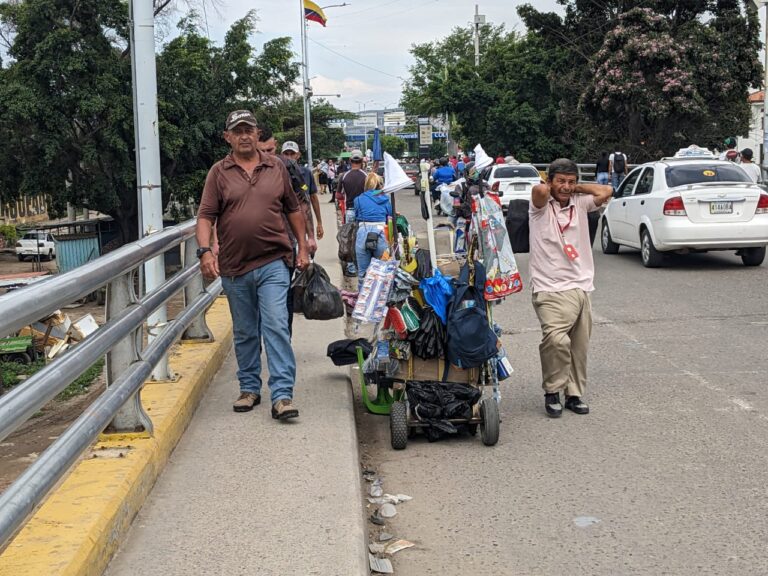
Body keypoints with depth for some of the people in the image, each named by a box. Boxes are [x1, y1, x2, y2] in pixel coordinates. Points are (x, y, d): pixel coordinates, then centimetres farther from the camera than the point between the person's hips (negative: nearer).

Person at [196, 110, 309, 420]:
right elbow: (205, 216, -2)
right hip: (234, 267, 1)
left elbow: (293, 209, 16)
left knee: (276, 327, -10)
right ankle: (249, 388, 26)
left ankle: (282, 395, -10)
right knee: (244, 333, 13)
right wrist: (205, 251, -17)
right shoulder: (219, 172, 3)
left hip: (273, 263, -1)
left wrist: (303, 248, 11)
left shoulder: (276, 168, 8)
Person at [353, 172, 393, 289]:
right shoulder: (386, 199, 13)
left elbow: (356, 218, 11)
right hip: (381, 235, 1)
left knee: (362, 273, 6)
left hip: (363, 234, -1)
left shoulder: (359, 199, 9)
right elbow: (390, 219, 15)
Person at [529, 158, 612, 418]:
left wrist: (576, 188, 5)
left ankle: (574, 394, 22)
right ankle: (552, 392, -4)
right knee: (556, 339, -22)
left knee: (579, 346, 8)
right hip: (550, 289, -5)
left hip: (581, 287, 5)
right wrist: (549, 188, -1)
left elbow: (606, 191, -1)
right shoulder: (541, 207, -2)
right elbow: (539, 191, -23)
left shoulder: (580, 204, 11)